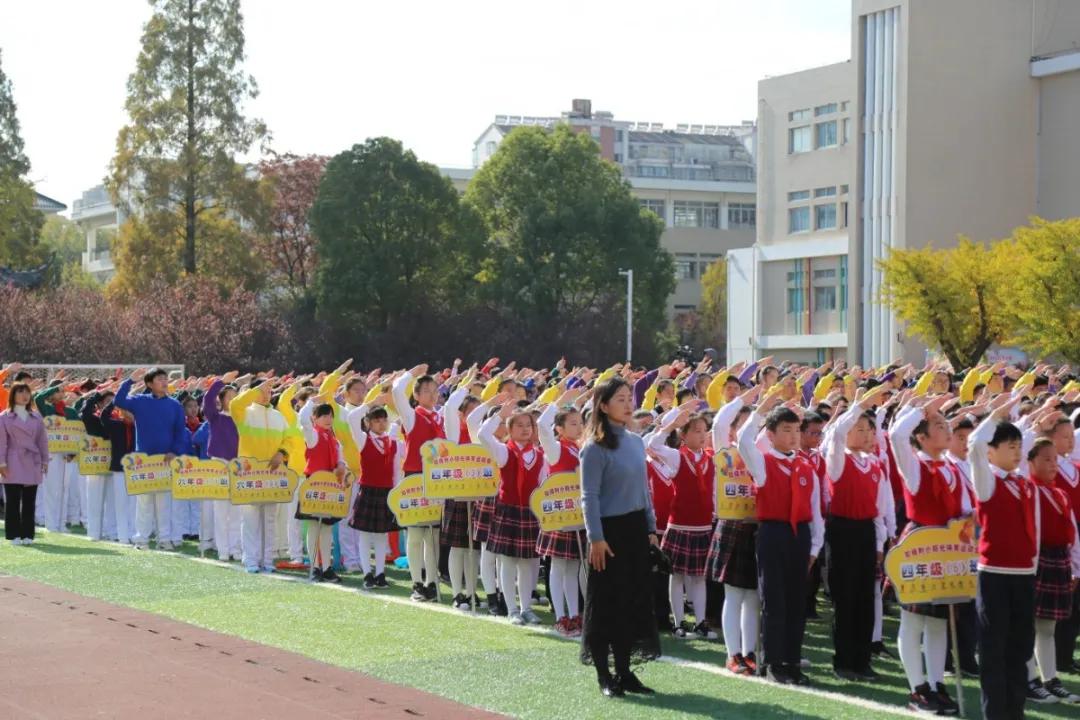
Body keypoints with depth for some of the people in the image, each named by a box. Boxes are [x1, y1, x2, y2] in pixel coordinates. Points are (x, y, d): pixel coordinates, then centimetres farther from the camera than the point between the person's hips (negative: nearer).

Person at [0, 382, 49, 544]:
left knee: (29, 501, 4)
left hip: (32, 464, 3)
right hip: (13, 464, -3)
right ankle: (14, 535, 1)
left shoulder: (36, 418, 12)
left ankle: (27, 534, 8)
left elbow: (42, 440, 12)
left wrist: (45, 461, 7)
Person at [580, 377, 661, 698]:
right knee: (607, 603, -1)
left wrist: (651, 528, 13)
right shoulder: (595, 447, -11)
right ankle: (604, 675, 8)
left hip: (636, 528, 7)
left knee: (634, 600, 9)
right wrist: (596, 538, -18)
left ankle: (624, 671, 18)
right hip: (610, 529, -7)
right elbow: (589, 496, -13)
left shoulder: (636, 442, 9)